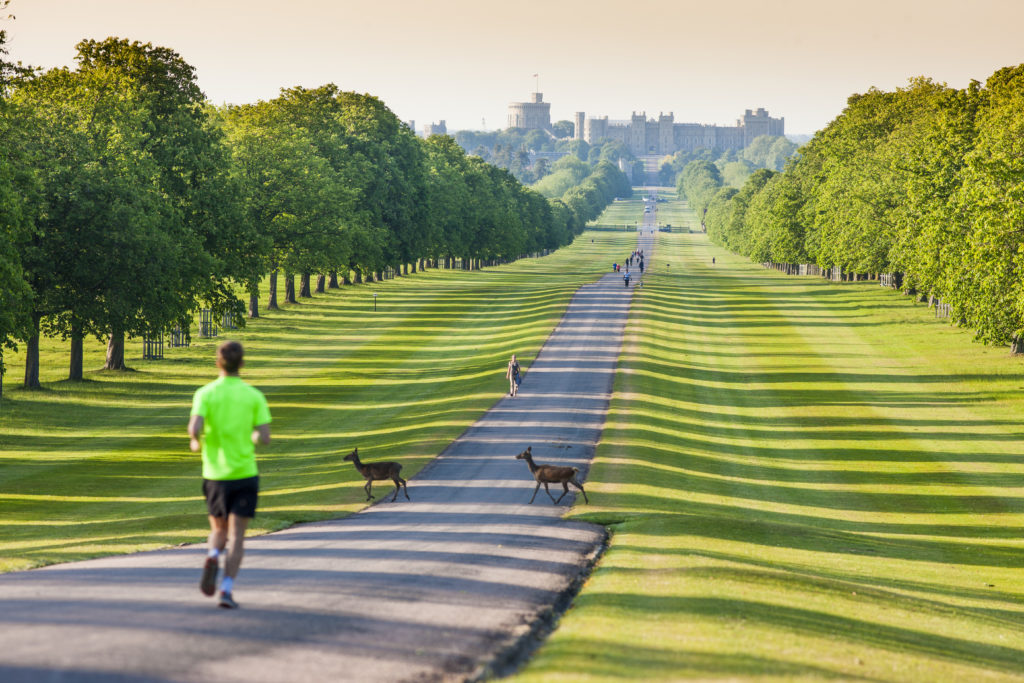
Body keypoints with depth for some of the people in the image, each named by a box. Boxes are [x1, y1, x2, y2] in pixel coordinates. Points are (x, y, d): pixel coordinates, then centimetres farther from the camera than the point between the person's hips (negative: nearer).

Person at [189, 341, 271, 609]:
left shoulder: (205, 393, -3)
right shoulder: (254, 396, -2)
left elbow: (195, 428, -17)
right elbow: (264, 437, -7)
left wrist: (196, 442, 6)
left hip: (215, 474, 1)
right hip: (245, 473, -1)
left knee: (219, 531, 20)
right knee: (236, 536, 2)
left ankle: (213, 557, -12)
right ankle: (227, 589, -11)